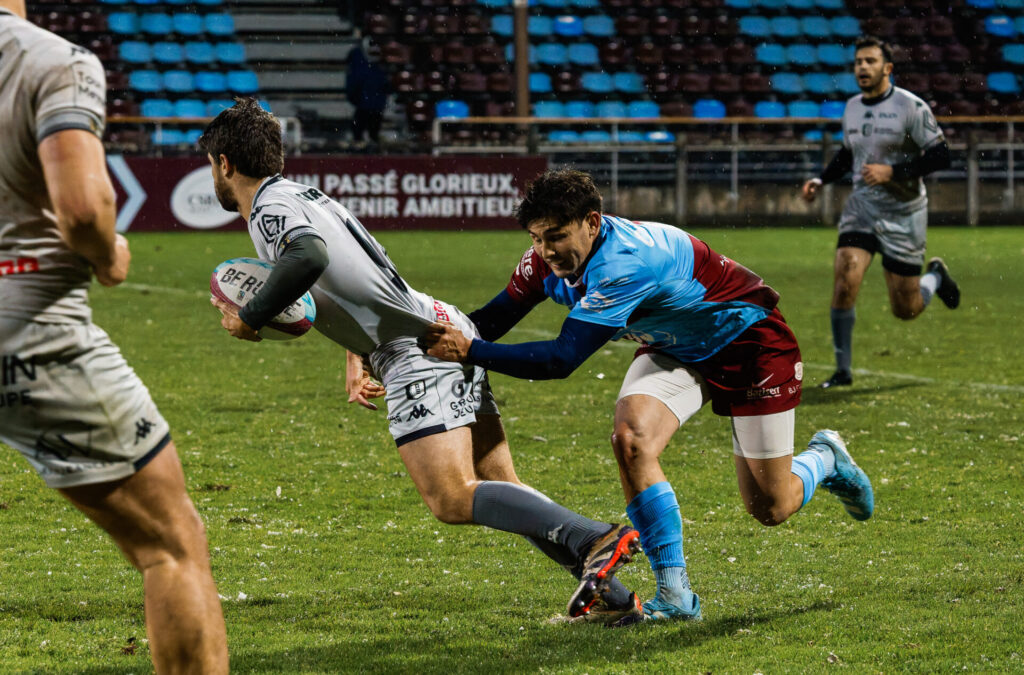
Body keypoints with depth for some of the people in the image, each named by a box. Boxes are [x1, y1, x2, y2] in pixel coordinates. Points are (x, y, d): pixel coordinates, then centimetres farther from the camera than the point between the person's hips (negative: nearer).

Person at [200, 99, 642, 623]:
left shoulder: (271, 208, -8)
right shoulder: (303, 195, 23)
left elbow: (309, 256, -31)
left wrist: (249, 318, -19)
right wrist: (355, 358, 33)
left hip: (419, 347, -10)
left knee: (452, 500, -17)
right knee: (499, 491, 7)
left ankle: (596, 540, -28)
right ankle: (611, 594, -1)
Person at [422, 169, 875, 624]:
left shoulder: (624, 262, -40)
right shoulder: (547, 260, -17)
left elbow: (562, 359, -44)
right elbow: (492, 319, -9)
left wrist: (470, 351, -47)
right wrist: (442, 336, -27)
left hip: (749, 343, -6)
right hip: (675, 349, 6)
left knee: (770, 509, -1)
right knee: (631, 439, -24)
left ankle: (824, 459, 36)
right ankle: (675, 596, -13)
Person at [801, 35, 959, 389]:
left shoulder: (911, 107, -13)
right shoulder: (851, 107, 6)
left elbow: (940, 155, -15)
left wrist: (892, 171, -22)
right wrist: (821, 180, 7)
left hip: (904, 213, -4)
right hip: (862, 206, 4)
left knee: (905, 309, 3)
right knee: (845, 281, -18)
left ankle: (935, 277, 39)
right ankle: (843, 370, -6)